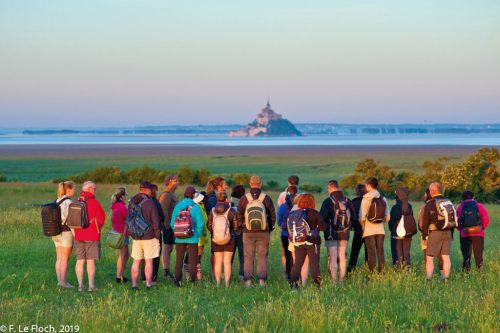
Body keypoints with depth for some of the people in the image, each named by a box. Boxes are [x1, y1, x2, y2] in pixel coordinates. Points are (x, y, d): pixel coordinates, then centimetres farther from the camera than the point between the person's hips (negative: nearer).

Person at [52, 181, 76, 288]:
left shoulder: (57, 202, 11)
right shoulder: (68, 202, -14)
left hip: (57, 233, 8)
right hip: (66, 232, -7)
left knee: (59, 259, 8)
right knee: (65, 259, -3)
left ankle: (59, 281, 9)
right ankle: (63, 282, -3)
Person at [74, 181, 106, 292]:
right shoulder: (94, 202, -11)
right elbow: (101, 218, -7)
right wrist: (98, 227, 13)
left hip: (78, 236, 4)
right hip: (92, 236, -4)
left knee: (80, 261, 7)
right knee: (90, 261, 0)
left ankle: (80, 285, 7)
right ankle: (91, 285, 0)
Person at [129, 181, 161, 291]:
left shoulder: (132, 202, 5)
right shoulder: (150, 203, -14)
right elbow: (155, 221, -12)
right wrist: (158, 235, -1)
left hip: (136, 237, 5)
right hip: (149, 236, -5)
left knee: (136, 261, 9)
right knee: (148, 261, 1)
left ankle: (134, 284, 7)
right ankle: (148, 284, 1)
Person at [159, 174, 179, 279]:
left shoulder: (172, 194, 17)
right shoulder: (166, 195, -15)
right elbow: (164, 211, -21)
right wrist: (167, 226, -22)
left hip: (173, 225, 10)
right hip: (168, 225, -10)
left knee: (170, 249, 12)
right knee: (167, 249, -7)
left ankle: (167, 271, 17)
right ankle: (166, 272, -6)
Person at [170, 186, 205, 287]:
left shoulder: (178, 206, -1)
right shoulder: (195, 207, -9)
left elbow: (172, 223, -1)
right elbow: (200, 224, -11)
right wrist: (198, 235, 4)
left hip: (179, 238, 2)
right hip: (192, 238, -2)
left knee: (179, 260, 12)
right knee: (193, 260, 7)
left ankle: (177, 280, 12)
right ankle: (192, 279, 6)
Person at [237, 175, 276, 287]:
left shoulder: (244, 199, -3)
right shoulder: (266, 198, -2)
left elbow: (239, 216, 2)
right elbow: (273, 215, 4)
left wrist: (242, 226, 17)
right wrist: (270, 228, 17)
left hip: (248, 232, 0)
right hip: (263, 232, 0)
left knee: (248, 258, 6)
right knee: (262, 257, 5)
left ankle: (248, 281, 2)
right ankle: (262, 281, 1)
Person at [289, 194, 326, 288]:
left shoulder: (293, 214, 1)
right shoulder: (314, 213, -8)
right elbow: (323, 227, -8)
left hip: (298, 243, 3)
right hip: (312, 242, -3)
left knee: (297, 264, 14)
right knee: (314, 264, 3)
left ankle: (293, 283, 13)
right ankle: (317, 284, 3)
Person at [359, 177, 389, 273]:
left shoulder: (366, 199, -10)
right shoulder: (383, 199, 4)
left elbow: (362, 217, -12)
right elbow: (387, 216, 6)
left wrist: (363, 226, 5)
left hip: (369, 230, -4)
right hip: (380, 230, 4)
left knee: (371, 252, -1)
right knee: (380, 252, 8)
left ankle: (372, 273, -2)